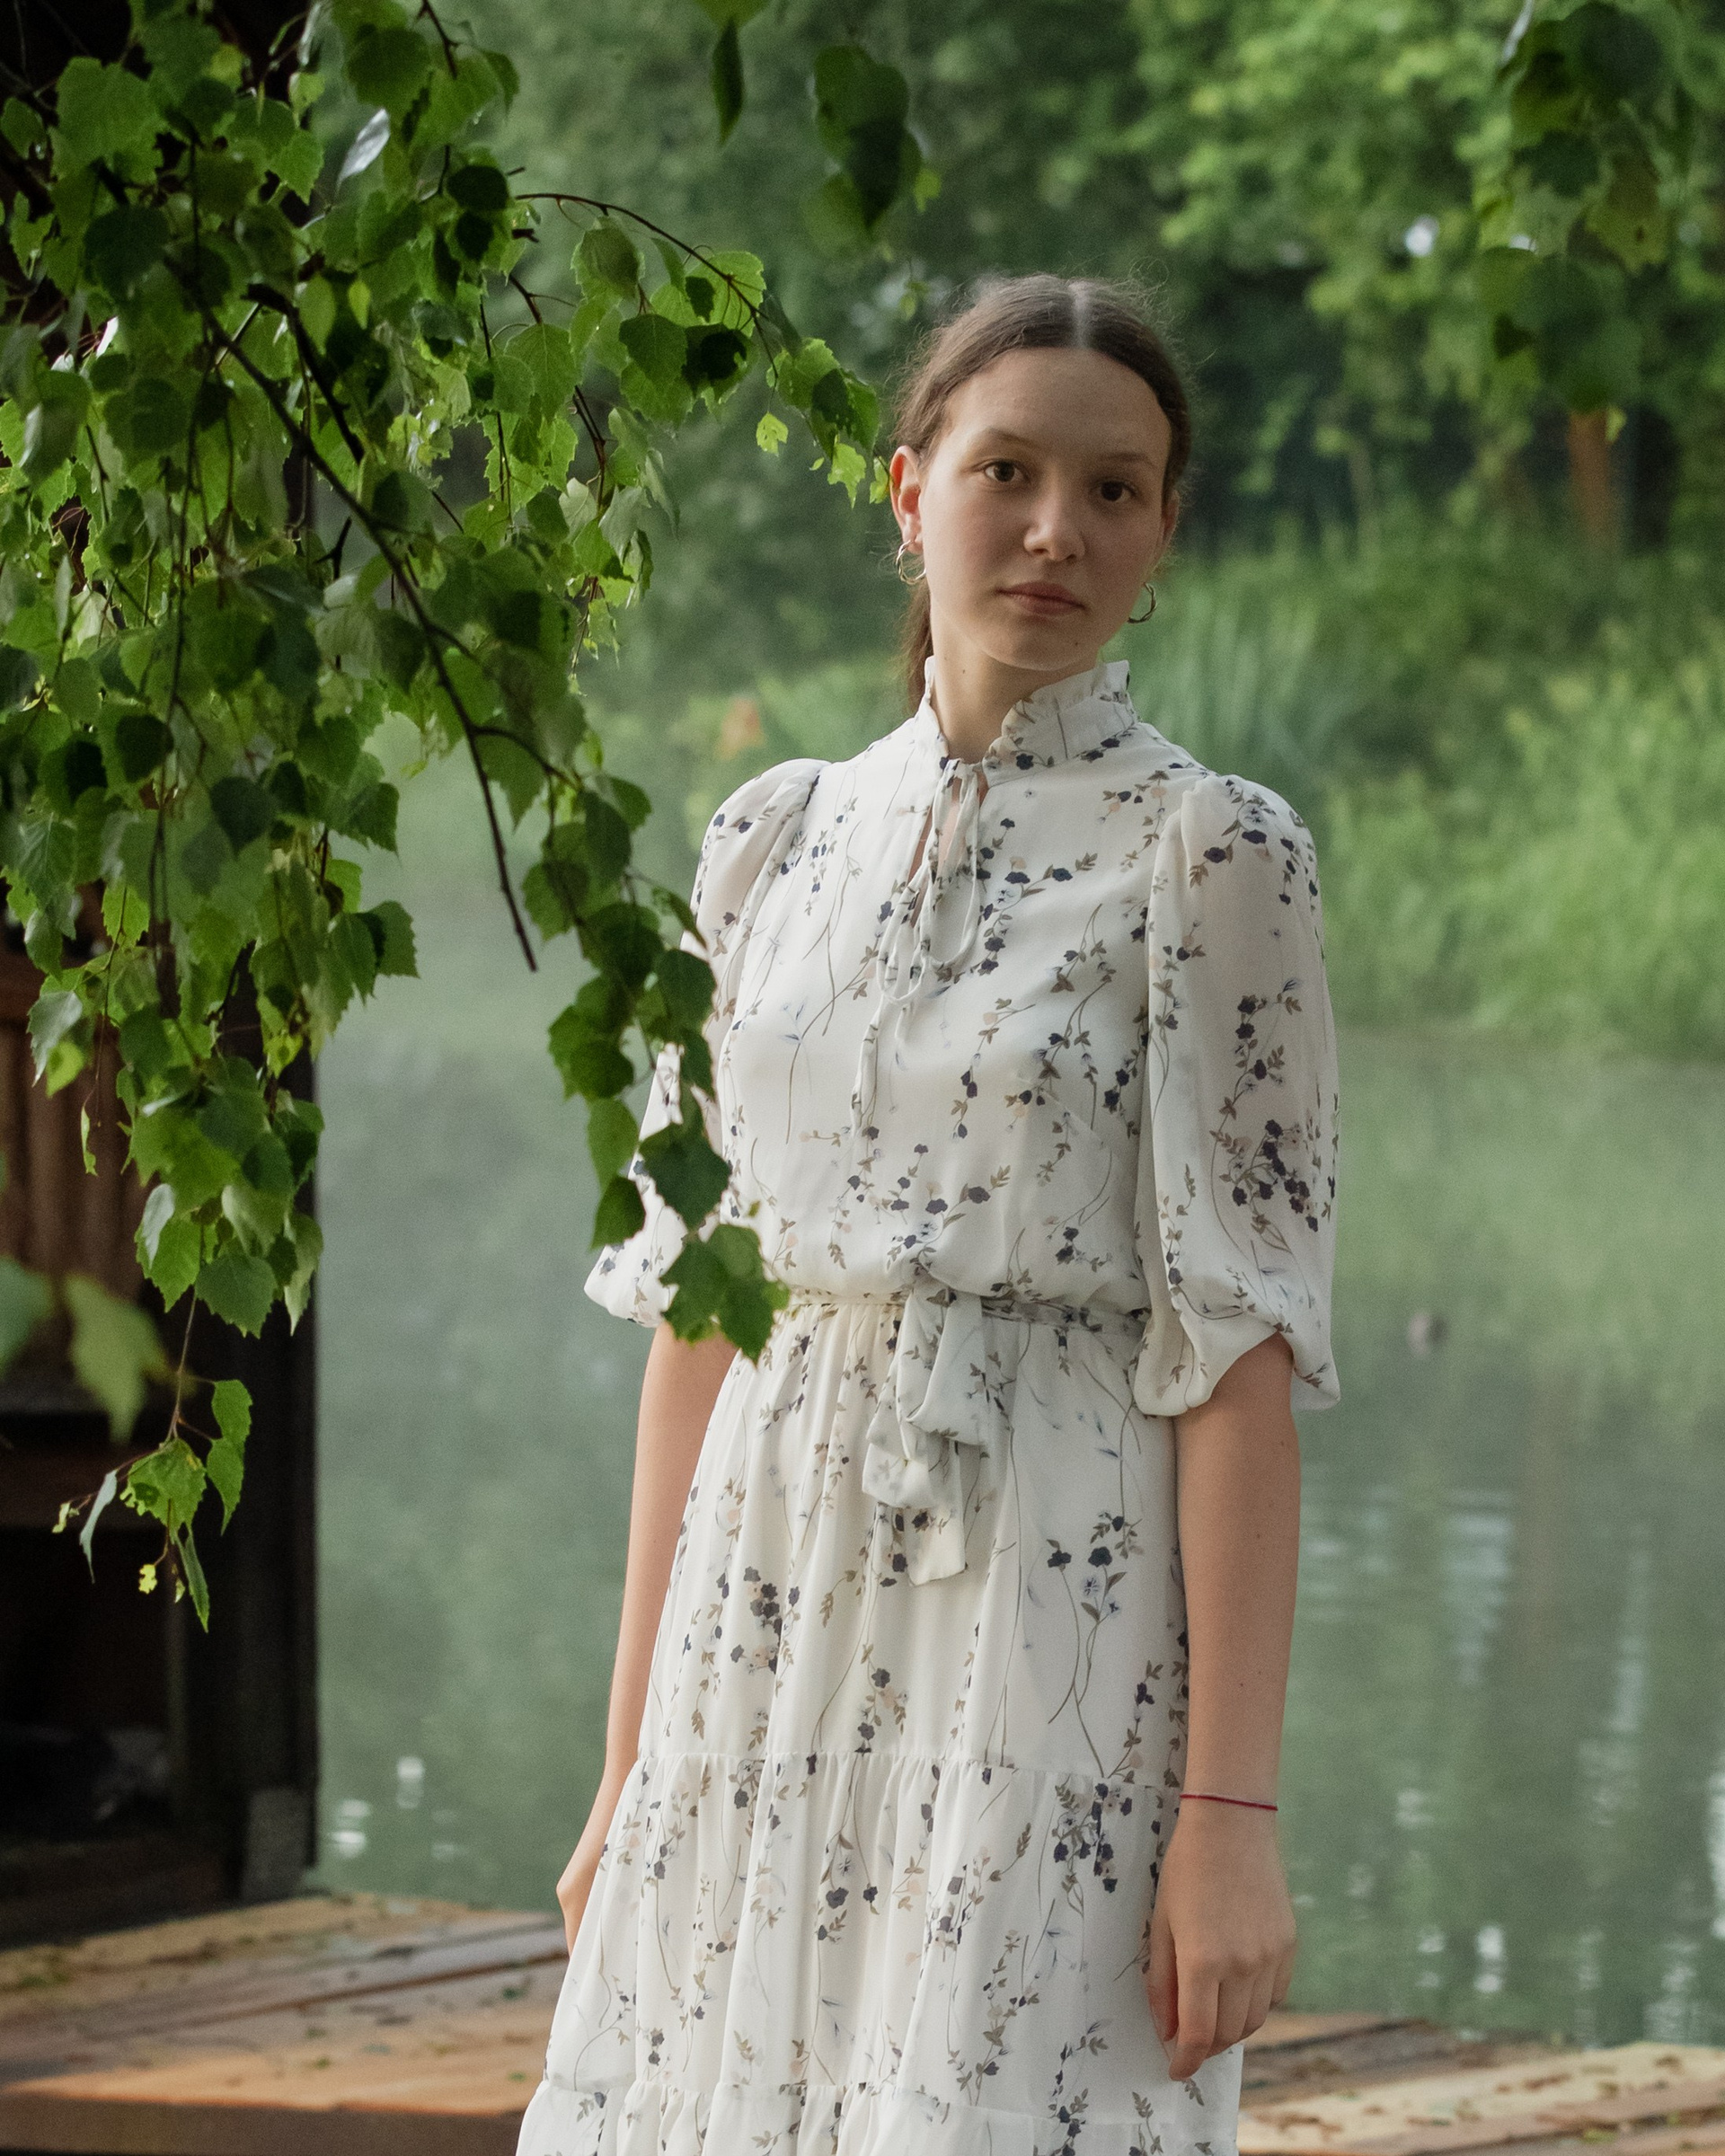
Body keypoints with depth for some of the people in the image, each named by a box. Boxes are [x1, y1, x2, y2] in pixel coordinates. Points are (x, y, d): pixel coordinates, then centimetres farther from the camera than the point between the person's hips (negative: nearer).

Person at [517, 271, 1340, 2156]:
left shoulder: (1206, 852, -4)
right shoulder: (776, 843, 10)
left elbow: (1239, 1351, -9)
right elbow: (695, 1305, 11)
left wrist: (1231, 1807, -14)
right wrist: (633, 1756, 9)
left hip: (1048, 1623, -5)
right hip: (768, 1618, 5)